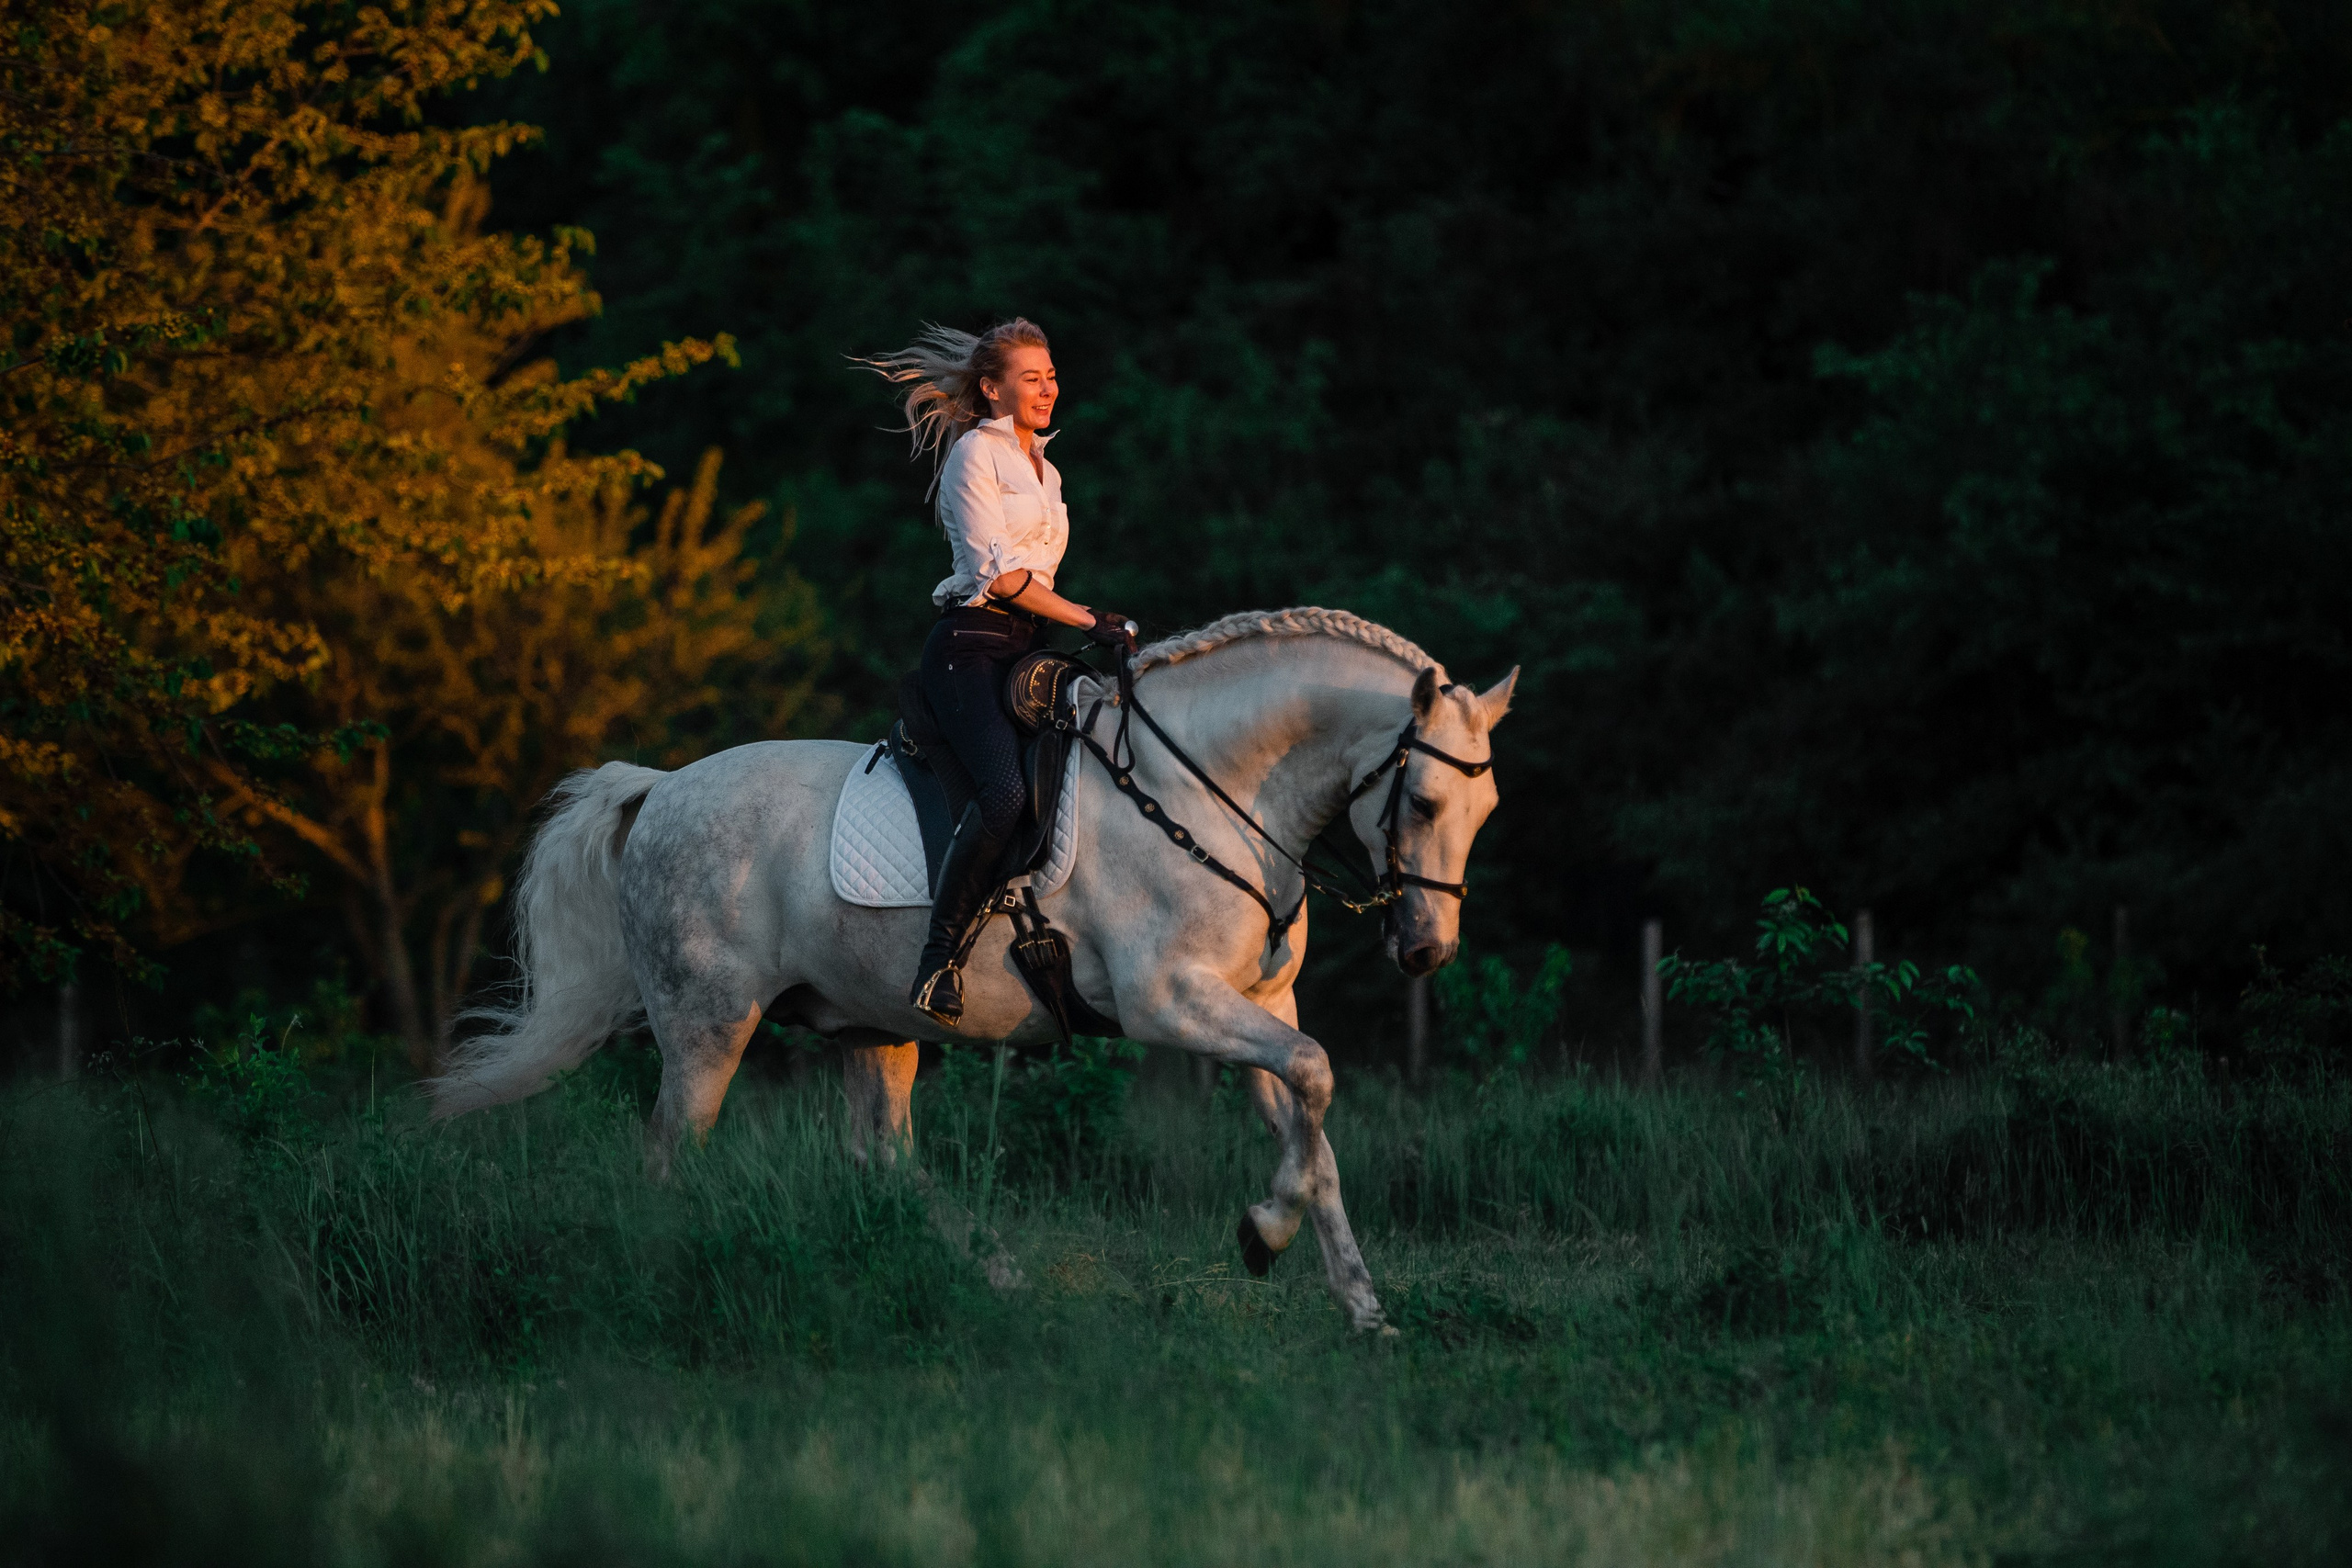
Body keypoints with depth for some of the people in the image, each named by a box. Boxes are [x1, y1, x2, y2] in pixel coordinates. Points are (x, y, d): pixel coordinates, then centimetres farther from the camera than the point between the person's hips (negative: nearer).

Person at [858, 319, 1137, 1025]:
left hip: (1028, 649, 10)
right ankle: (938, 960, -22)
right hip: (971, 644, -10)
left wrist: (1101, 623, 12)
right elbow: (997, 572, -12)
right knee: (1003, 794, -28)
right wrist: (1089, 621, -13)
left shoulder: (1042, 468, 23)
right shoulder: (976, 454, -3)